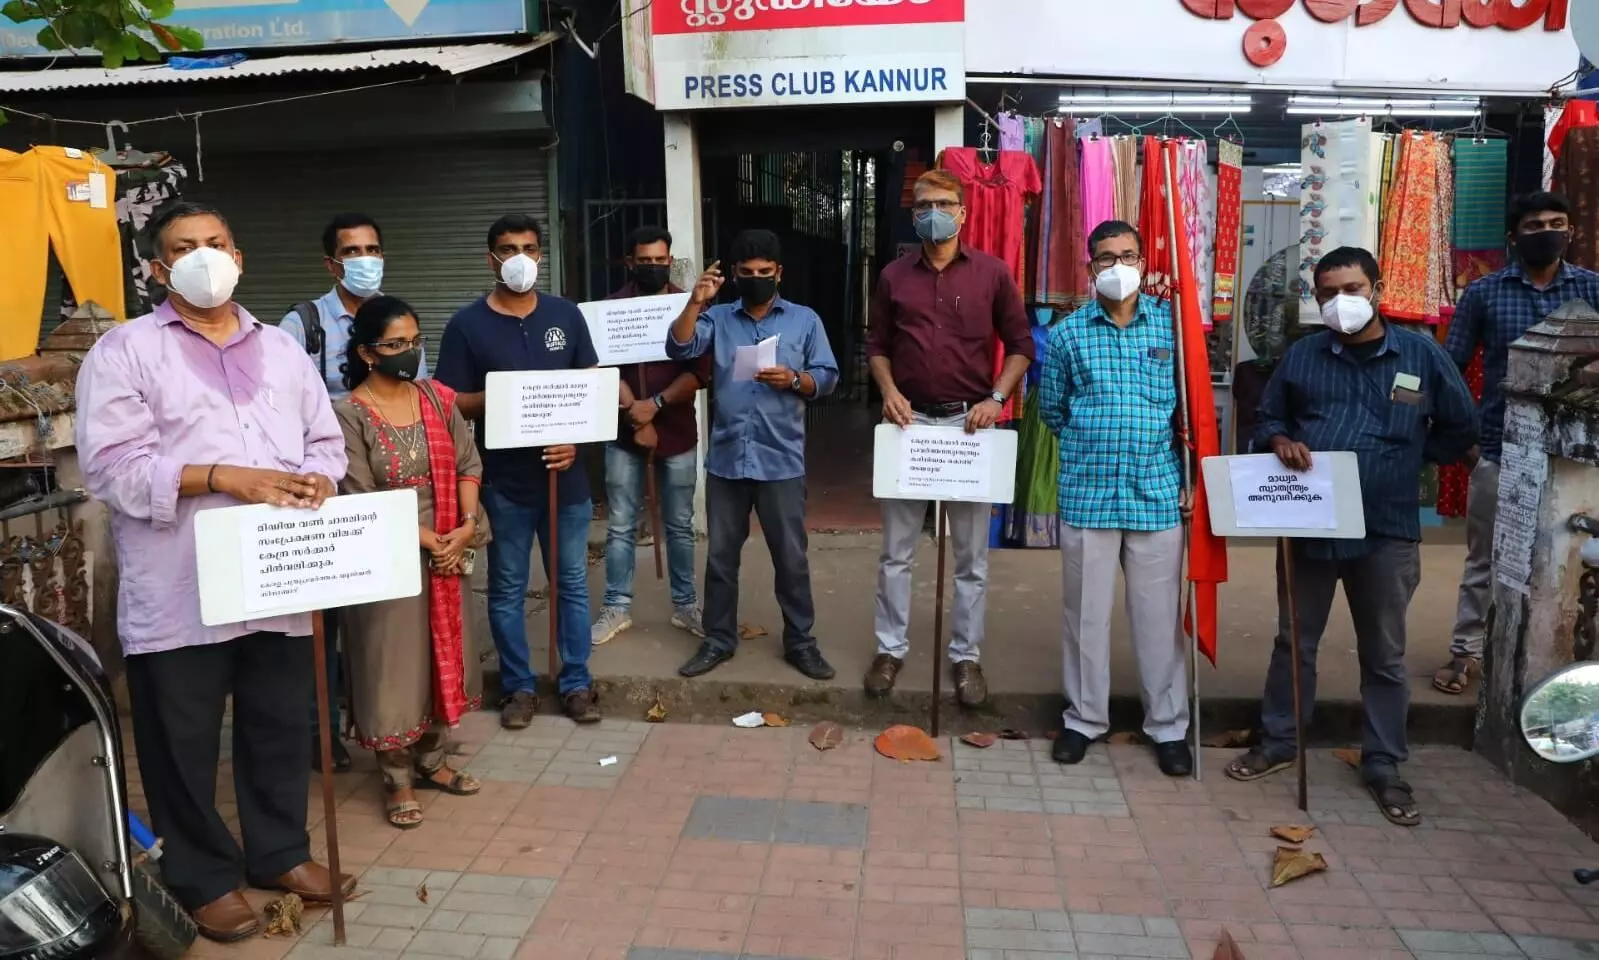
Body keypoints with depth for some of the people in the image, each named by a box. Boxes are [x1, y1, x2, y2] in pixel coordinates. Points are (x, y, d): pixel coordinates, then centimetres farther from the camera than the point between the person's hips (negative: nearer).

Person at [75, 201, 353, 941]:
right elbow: (113, 466, -12)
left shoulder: (281, 349, 14)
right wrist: (227, 477, -20)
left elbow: (326, 442, 13)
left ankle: (280, 852, 33)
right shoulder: (126, 350, -2)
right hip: (180, 592, -4)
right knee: (184, 742, 7)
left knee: (281, 726, 15)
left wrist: (317, 482, -10)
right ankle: (204, 878, 25)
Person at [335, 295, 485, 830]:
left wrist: (466, 525, -10)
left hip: (448, 553, 5)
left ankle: (431, 761, 31)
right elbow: (361, 499, -15)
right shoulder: (349, 414, -12)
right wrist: (426, 540, -16)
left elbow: (468, 464, 4)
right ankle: (396, 780, 18)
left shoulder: (437, 398, 3)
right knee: (393, 664, 3)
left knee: (442, 657, 14)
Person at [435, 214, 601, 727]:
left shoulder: (566, 315, 5)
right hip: (503, 480, -2)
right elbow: (451, 402, -3)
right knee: (507, 589, 8)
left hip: (564, 473, 2)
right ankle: (519, 686, 22)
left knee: (573, 583, 9)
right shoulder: (467, 324, -2)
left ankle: (576, 683, 21)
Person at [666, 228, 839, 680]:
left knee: (791, 557, 5)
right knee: (720, 555, 10)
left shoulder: (805, 320, 5)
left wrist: (794, 380, -16)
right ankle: (718, 640, 24)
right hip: (726, 458, 2)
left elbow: (827, 376, 2)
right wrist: (695, 302, -19)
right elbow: (679, 348, -8)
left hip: (781, 461, -1)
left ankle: (800, 641, 19)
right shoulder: (717, 318, 7)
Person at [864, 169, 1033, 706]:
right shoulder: (894, 276, 5)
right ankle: (890, 649, 21)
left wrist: (997, 398, -10)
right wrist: (888, 391, -5)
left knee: (971, 553, 6)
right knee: (896, 549, 7)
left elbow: (1021, 343, 3)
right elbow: (877, 345, 12)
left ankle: (965, 656, 19)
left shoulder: (992, 273, 0)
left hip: (969, 422, -1)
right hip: (910, 420, 2)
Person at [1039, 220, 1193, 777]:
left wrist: (1189, 475, 6)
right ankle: (1084, 718, 23)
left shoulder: (1172, 324, 4)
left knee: (1159, 613, 7)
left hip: (1158, 491, 0)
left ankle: (1168, 726, 20)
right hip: (1087, 492, 0)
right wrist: (1093, 446, 10)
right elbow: (1050, 409, 13)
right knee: (1086, 611, 8)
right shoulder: (1068, 333, 3)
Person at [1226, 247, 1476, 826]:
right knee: (1294, 642, 14)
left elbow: (1460, 429, 9)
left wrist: (1404, 458, -1)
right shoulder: (1302, 356, 3)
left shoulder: (1421, 354, 0)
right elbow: (1267, 418, 11)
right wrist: (1280, 442, -10)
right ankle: (1278, 743, 29)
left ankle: (1383, 767, 23)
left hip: (1387, 530, -1)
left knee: (1384, 655, 10)